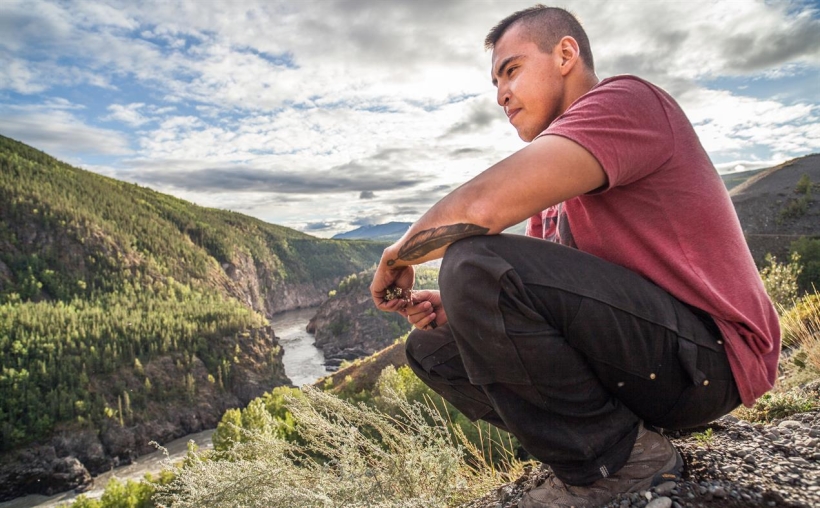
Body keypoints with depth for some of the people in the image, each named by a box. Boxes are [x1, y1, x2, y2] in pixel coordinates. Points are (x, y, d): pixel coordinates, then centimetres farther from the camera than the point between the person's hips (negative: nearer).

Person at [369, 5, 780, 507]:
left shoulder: (625, 100, -11)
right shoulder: (559, 186, 18)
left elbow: (483, 206, -26)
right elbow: (523, 298, 13)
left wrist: (398, 255, -9)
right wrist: (448, 309, -5)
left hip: (708, 355, -8)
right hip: (639, 362, 9)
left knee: (476, 263, -28)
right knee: (432, 346, 5)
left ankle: (616, 459, -11)